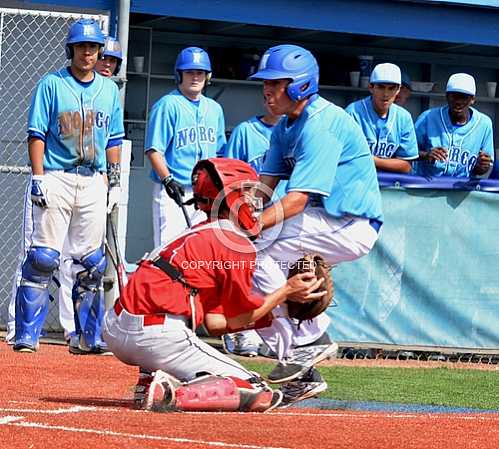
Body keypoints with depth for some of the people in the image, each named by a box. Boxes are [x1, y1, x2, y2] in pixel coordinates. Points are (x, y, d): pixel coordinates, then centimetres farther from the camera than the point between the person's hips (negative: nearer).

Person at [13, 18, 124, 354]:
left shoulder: (109, 90, 14)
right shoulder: (51, 85, 1)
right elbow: (37, 134, -2)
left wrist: (114, 179, 11)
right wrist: (38, 177, -10)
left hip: (94, 182, 4)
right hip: (56, 179, -4)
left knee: (91, 263, 5)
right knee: (42, 258, -9)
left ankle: (90, 336, 12)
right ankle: (27, 335, -7)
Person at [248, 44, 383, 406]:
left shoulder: (321, 125, -20)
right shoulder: (286, 126, 11)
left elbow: (296, 200, -27)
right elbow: (263, 186, 5)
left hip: (352, 226, -10)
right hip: (328, 225, 10)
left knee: (256, 250, -21)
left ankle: (311, 338, -12)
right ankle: (302, 376, 8)